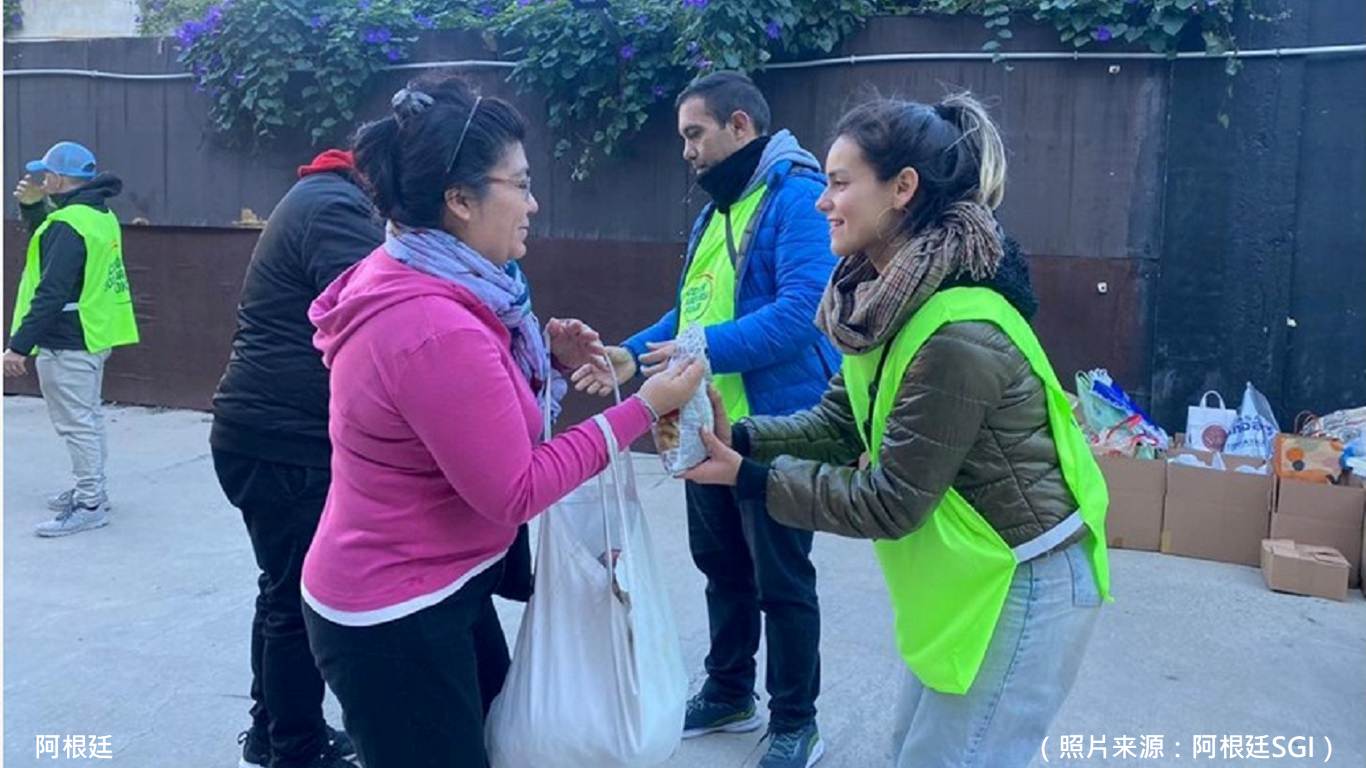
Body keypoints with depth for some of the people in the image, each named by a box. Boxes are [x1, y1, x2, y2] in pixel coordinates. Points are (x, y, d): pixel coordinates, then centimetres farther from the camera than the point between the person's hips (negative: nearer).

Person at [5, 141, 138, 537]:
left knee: (77, 423, -3)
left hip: (67, 343, -10)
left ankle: (89, 505, 3)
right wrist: (33, 207, 14)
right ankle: (90, 489, 31)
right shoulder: (99, 215, 10)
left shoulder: (69, 225, -20)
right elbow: (49, 246, 27)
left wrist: (19, 345, -23)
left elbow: (51, 293, -25)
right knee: (88, 418, 20)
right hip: (93, 337, 10)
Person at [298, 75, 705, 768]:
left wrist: (546, 361, -4)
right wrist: (643, 408, -21)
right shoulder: (434, 329, -31)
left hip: (439, 586, 10)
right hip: (396, 620, -9)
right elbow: (514, 493, -25)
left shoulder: (402, 277, 0)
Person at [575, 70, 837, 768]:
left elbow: (804, 309, -28)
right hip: (709, 425, 9)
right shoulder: (716, 209, 14)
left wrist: (705, 350, -30)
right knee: (722, 567, 20)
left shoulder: (800, 196, -16)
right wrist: (631, 355, 2)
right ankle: (728, 693, 39)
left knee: (781, 581, 5)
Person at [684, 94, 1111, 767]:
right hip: (972, 572, 9)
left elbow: (888, 503, -25)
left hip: (1022, 583, -9)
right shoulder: (887, 294, -1)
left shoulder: (956, 337, -31)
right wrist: (740, 438, -12)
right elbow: (839, 421, 2)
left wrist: (745, 478, -21)